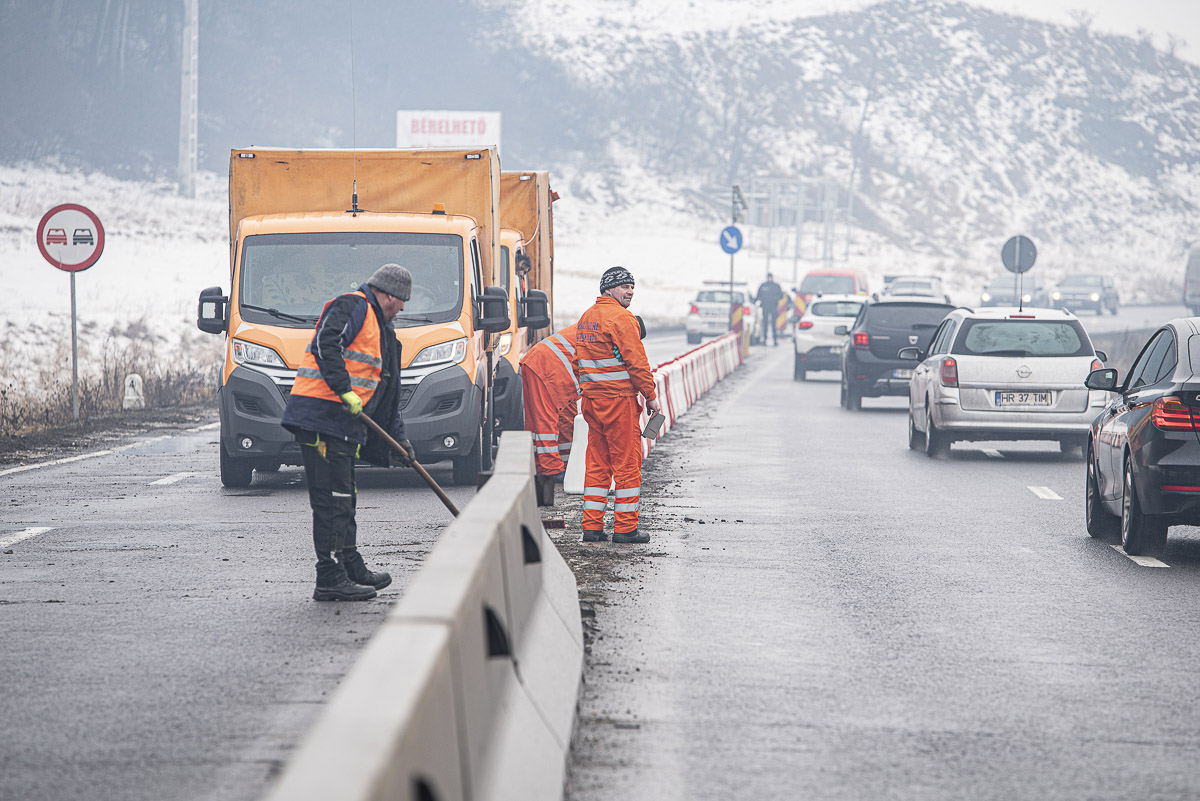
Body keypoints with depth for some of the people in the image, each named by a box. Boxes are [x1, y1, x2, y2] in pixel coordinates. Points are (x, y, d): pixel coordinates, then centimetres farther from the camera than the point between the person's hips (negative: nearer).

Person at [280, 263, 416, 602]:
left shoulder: (382, 330, 26)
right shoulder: (352, 306, -5)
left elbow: (387, 393, 30)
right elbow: (325, 345, -22)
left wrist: (399, 437, 29)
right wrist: (345, 391, -26)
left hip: (343, 422, 11)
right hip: (321, 417, -11)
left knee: (343, 497, 19)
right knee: (332, 497, -10)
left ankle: (352, 568, 30)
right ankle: (330, 579, -10)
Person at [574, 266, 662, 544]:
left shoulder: (586, 317, 15)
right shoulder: (621, 318, -12)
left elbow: (577, 361, 20)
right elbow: (636, 361, -15)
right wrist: (650, 395, -8)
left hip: (591, 400, 8)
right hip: (618, 399, -8)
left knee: (597, 463, 11)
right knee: (627, 462, -2)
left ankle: (591, 526, 10)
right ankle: (625, 528, 0)